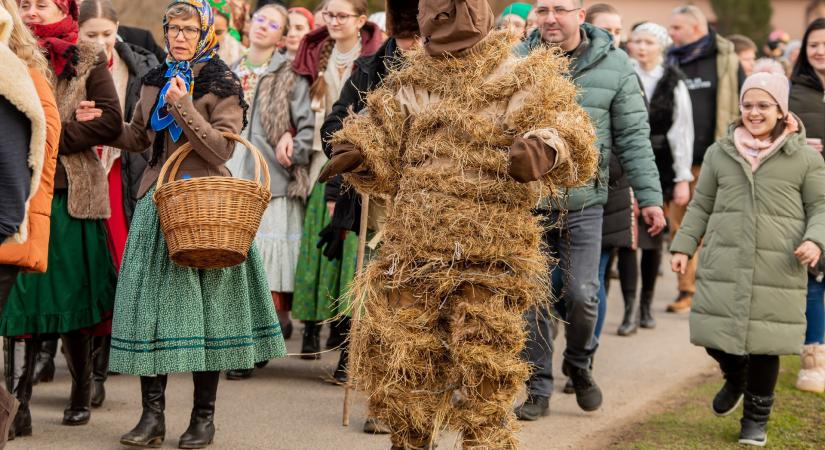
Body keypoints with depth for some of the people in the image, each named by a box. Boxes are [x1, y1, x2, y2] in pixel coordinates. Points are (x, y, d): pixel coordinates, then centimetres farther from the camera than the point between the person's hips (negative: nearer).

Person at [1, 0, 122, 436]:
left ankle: (81, 396, 19)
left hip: (69, 195, -2)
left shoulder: (87, 60, 5)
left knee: (71, 299, 5)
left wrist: (52, 138, -11)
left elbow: (109, 122, -4)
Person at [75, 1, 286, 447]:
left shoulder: (223, 85, -3)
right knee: (151, 302, -1)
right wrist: (102, 123, 7)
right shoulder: (155, 81, 13)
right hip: (157, 201, 5)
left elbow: (221, 148, -12)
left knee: (202, 305, 0)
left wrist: (183, 107, -19)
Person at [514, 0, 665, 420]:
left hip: (583, 202, -1)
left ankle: (579, 365, 27)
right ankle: (538, 389, 16)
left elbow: (633, 136, 1)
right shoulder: (517, 60, 0)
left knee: (582, 295, -2)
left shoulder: (614, 65, -1)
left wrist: (649, 196, -2)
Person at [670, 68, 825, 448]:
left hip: (778, 271, -2)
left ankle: (756, 418, 24)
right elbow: (700, 206, 15)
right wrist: (683, 245, 7)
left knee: (764, 345, 3)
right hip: (723, 266, 2)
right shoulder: (719, 153, 9)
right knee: (715, 337, 4)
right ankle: (735, 379, 39)